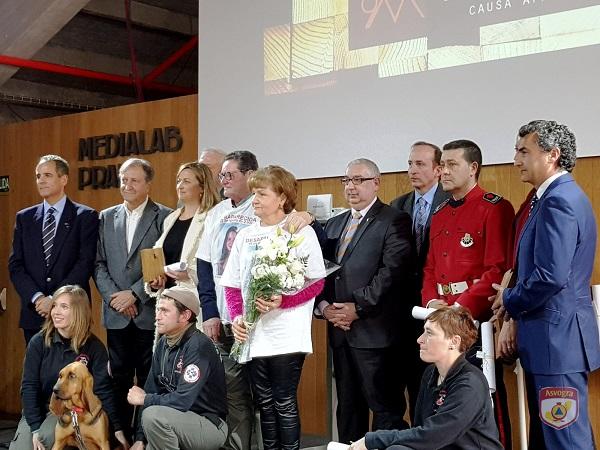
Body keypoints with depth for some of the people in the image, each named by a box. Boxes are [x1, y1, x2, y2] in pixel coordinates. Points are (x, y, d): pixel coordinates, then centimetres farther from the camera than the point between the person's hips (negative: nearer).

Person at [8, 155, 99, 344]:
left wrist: (55, 298, -14)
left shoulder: (85, 216, 0)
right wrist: (37, 298, -9)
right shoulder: (24, 218, 12)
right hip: (33, 313, 3)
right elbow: (15, 265, 6)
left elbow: (86, 263, -8)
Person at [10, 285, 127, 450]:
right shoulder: (39, 342, -8)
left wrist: (117, 429, -12)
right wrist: (35, 429, -17)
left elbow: (103, 390, -7)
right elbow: (29, 387, -8)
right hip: (37, 411, 2)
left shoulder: (94, 347, -9)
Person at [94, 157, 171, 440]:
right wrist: (113, 296, -6)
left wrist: (134, 294, -13)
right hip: (116, 314, 4)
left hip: (149, 313, -4)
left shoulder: (164, 217, -2)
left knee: (149, 381, 1)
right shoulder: (106, 217, 12)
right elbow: (99, 263, 8)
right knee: (119, 379, 9)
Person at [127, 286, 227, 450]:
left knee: (153, 416, -29)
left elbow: (182, 401, -26)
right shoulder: (163, 344, 5)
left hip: (211, 425, -8)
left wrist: (144, 399, -11)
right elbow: (151, 390, 4)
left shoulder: (198, 346, -21)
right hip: (182, 420, 8)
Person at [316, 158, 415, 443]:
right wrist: (324, 305, -2)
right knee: (347, 406, 14)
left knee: (385, 408, -4)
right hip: (340, 331, 7)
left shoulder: (394, 221, -4)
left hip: (375, 331, -7)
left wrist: (358, 307, -15)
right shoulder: (334, 224, 19)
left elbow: (394, 270, -15)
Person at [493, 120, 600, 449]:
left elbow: (551, 276, -25)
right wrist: (515, 302, 8)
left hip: (558, 339, -10)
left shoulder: (559, 200, -17)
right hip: (554, 338, 10)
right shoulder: (561, 196, 16)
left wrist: (510, 300, -8)